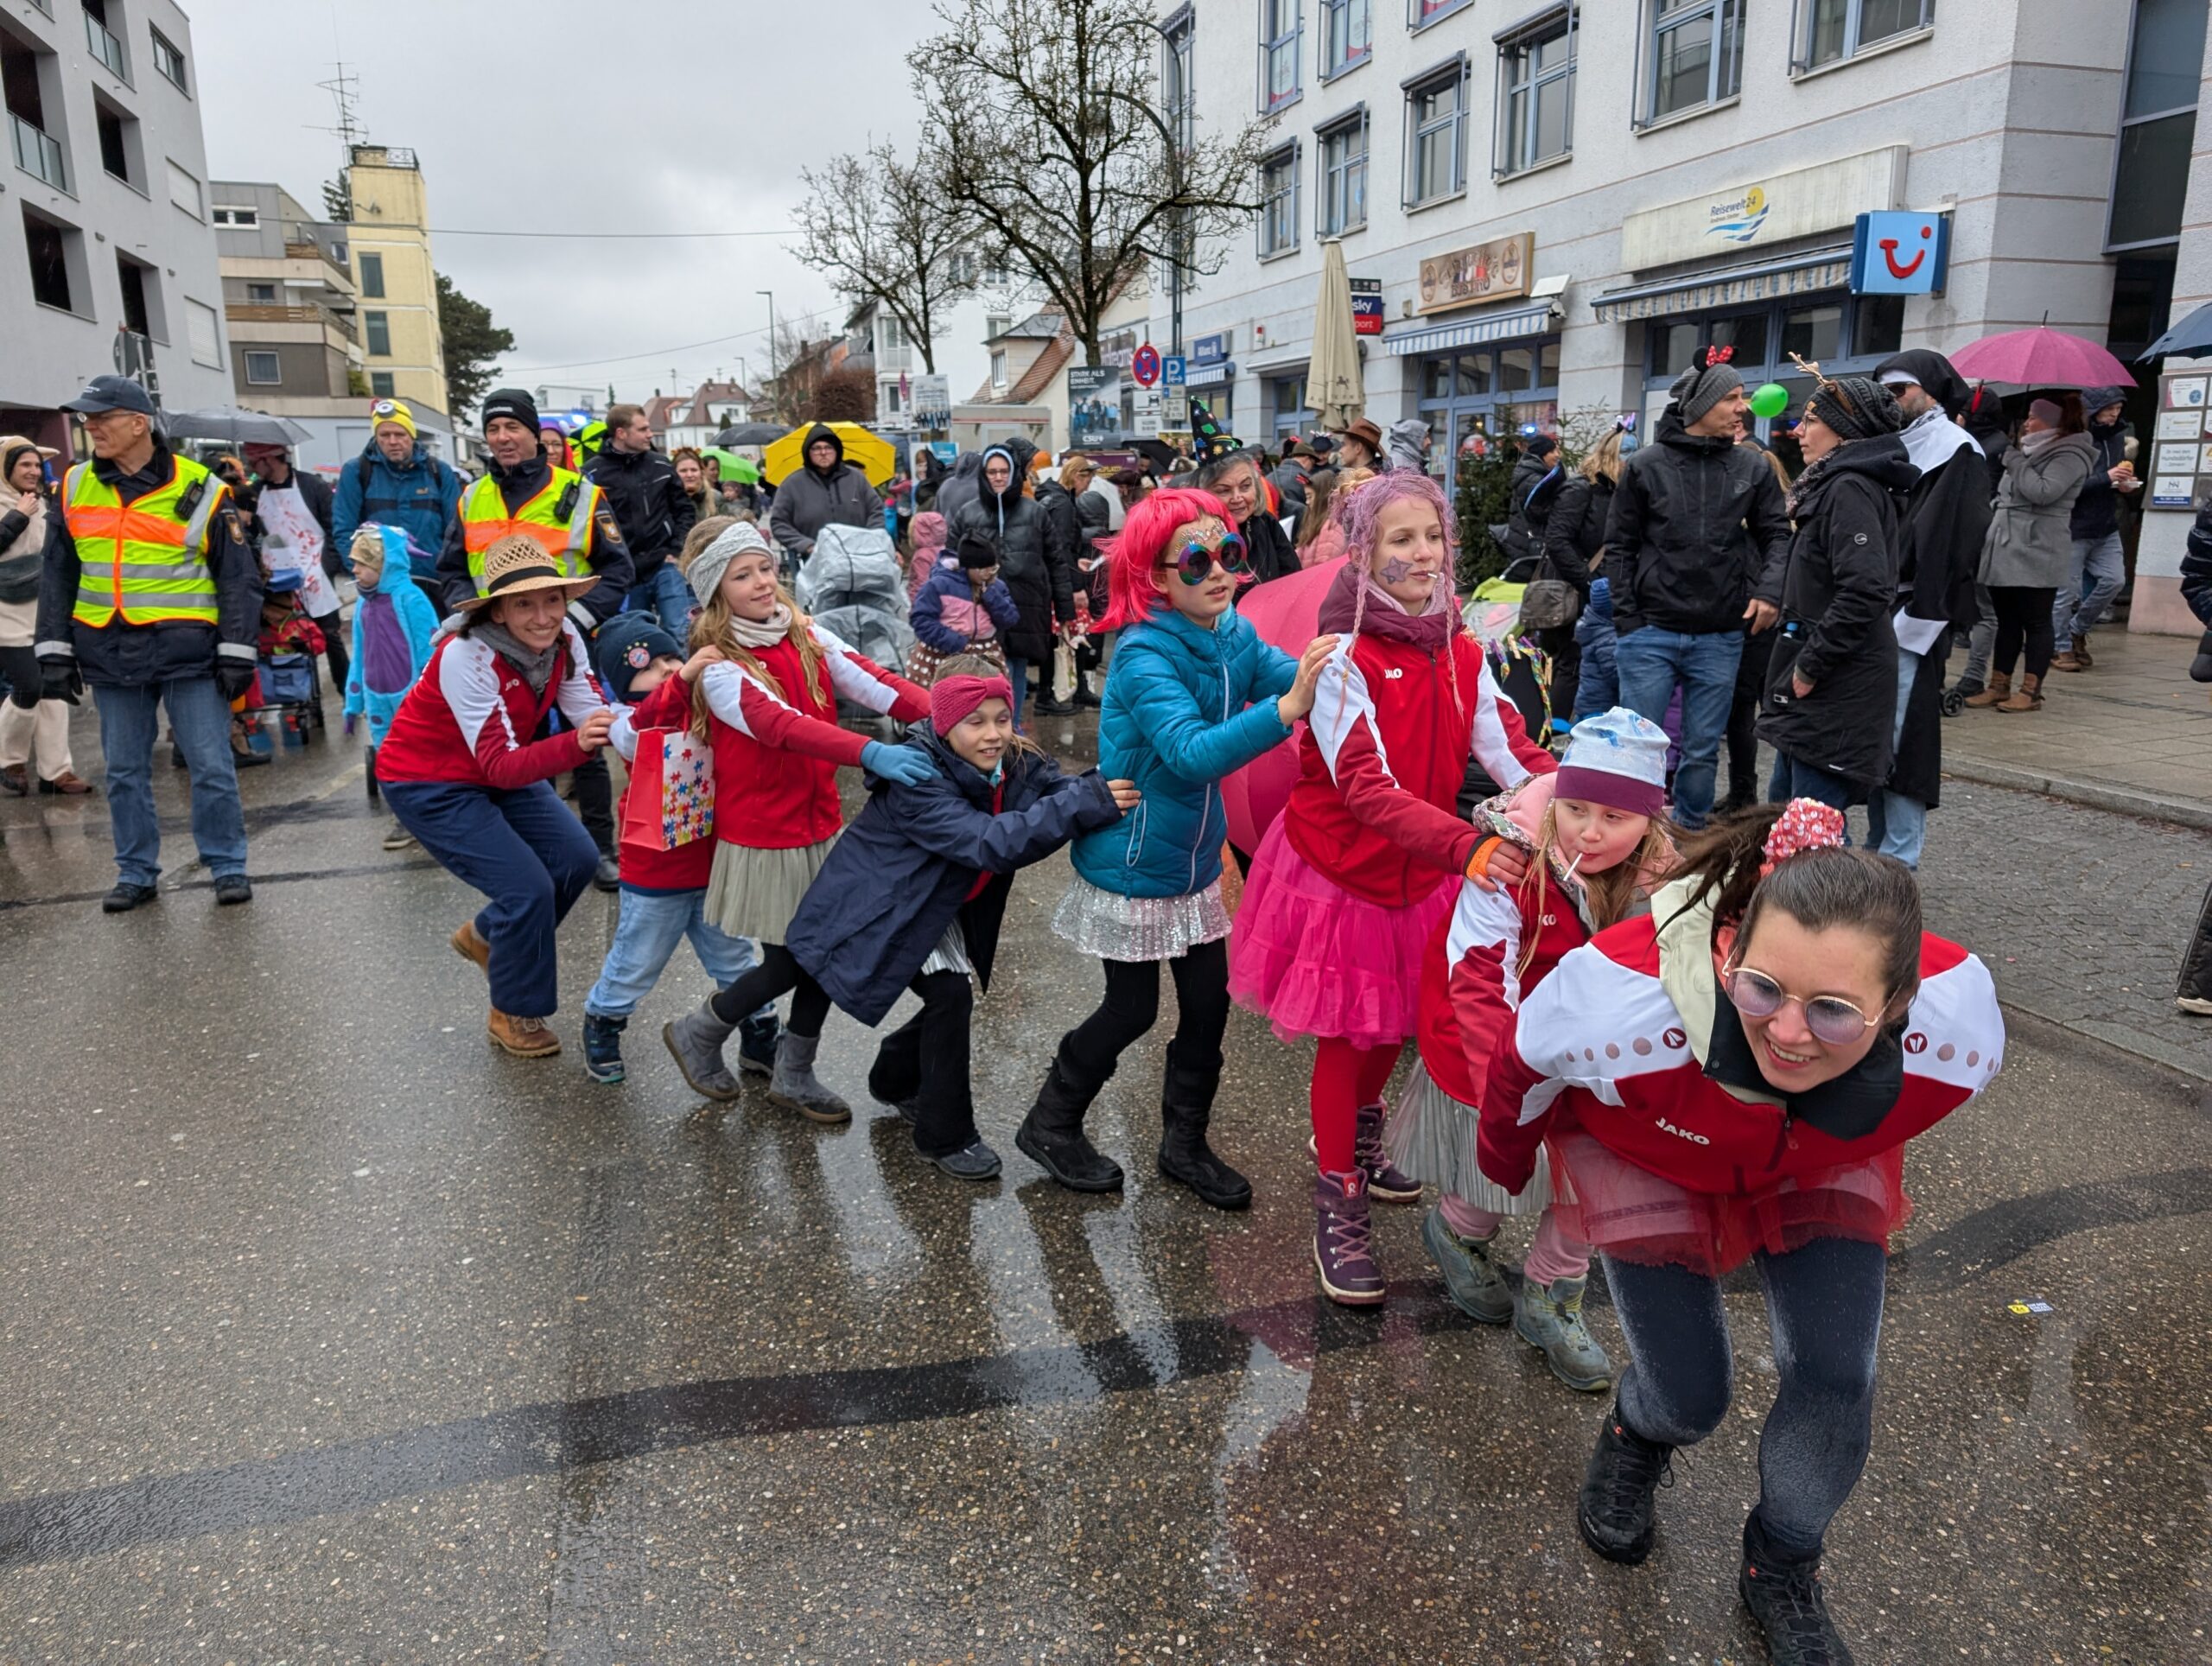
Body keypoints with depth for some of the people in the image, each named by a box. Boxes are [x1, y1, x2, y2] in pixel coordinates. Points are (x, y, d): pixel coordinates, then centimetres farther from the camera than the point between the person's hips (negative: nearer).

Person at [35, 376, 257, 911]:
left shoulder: (200, 491, -4)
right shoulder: (76, 487, 7)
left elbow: (238, 577, 0)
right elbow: (57, 576, 12)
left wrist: (236, 654, -5)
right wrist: (54, 651, 6)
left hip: (188, 650, -4)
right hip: (109, 653, 4)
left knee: (212, 766, -2)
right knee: (124, 771, 10)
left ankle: (228, 866, 11)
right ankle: (135, 872, 21)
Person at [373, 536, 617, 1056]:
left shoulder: (564, 638, -14)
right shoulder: (467, 656, -32)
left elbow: (593, 715, -15)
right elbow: (501, 765, -35)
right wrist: (575, 743, -50)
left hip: (501, 767, 7)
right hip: (428, 783, -7)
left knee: (576, 859, -5)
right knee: (529, 888, -15)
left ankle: (487, 936, 25)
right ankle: (514, 1014, 10)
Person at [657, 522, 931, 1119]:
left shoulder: (809, 638, 2)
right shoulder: (720, 669, -15)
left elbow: (878, 685, -12)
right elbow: (781, 726, -32)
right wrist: (871, 753, -46)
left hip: (821, 827, 5)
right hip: (763, 839, -5)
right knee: (790, 964, 3)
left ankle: (794, 1076, 31)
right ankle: (697, 1033, 31)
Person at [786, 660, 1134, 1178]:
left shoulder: (1014, 763, -11)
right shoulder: (918, 780, -34)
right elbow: (990, 841, -46)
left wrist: (1102, 790, -45)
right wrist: (1086, 802, -52)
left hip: (939, 902, 8)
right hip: (883, 904, -7)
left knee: (956, 996, 10)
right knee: (949, 993, -17)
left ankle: (896, 1079, 39)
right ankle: (946, 1135, -1)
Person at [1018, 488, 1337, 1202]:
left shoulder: (1234, 634, -4)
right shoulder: (1143, 656, -26)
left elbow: (1297, 678, -18)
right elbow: (1193, 753, -41)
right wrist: (1285, 710, -54)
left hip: (1196, 862, 6)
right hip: (1132, 866, -6)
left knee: (1209, 1003, 11)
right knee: (1132, 1009, 7)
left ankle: (1185, 1144, 31)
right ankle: (1050, 1126, 30)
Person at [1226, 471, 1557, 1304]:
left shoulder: (1461, 652, -1)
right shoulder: (1346, 657, -22)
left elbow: (1511, 752, -9)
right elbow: (1367, 787, -31)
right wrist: (1467, 846, -43)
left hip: (1419, 870, 6)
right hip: (1340, 867, -6)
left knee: (1397, 1020, 20)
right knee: (1347, 1034, 3)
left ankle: (1358, 1140, 49)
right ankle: (1338, 1212, 20)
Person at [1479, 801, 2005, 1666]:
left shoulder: (1959, 1029, -33)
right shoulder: (1622, 1005, -44)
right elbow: (1523, 1071, -19)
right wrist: (1498, 1175, 1)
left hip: (1824, 1171, 3)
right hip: (1648, 1162, -2)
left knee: (1835, 1382, -6)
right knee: (1687, 1400, -3)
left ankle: (1781, 1572, 27)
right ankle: (1635, 1437, 38)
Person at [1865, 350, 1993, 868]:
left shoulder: (1955, 452, -4)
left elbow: (1948, 541, -14)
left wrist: (1916, 617, -20)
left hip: (1911, 620, -8)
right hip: (1877, 616, 8)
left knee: (1899, 743, -6)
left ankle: (1898, 865, -1)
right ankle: (1878, 849, 18)